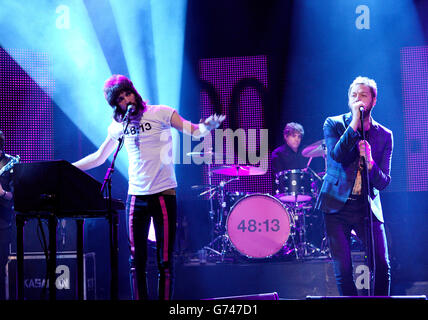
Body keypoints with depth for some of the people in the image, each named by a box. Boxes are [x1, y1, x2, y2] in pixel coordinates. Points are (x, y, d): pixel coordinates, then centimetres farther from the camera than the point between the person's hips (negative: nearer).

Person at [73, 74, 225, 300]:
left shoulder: (161, 113, -3)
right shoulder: (118, 126, 10)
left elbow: (194, 132, -9)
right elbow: (99, 157, 22)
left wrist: (207, 127, -32)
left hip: (163, 194, -4)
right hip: (135, 197, 4)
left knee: (165, 261, -3)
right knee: (136, 261, 5)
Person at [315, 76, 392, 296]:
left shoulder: (384, 135, 7)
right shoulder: (333, 124, 4)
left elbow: (383, 182, 2)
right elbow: (336, 155, -16)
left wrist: (369, 161, -16)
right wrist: (354, 124, -17)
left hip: (368, 208, 1)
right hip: (337, 205, -1)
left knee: (382, 268, -7)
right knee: (343, 271, -4)